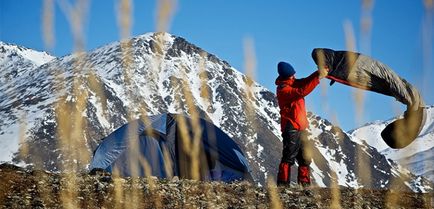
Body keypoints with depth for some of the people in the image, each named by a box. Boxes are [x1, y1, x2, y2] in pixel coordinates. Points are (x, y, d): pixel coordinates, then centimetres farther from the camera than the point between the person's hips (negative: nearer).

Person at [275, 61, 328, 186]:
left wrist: (318, 73, -15)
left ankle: (305, 184, 19)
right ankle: (283, 184, -5)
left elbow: (304, 82, 2)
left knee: (305, 158, 12)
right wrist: (318, 77, -30)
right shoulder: (283, 89, -18)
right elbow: (302, 91, -29)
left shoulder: (292, 82, 10)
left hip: (301, 128, 9)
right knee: (288, 158, -8)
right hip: (291, 128, -9)